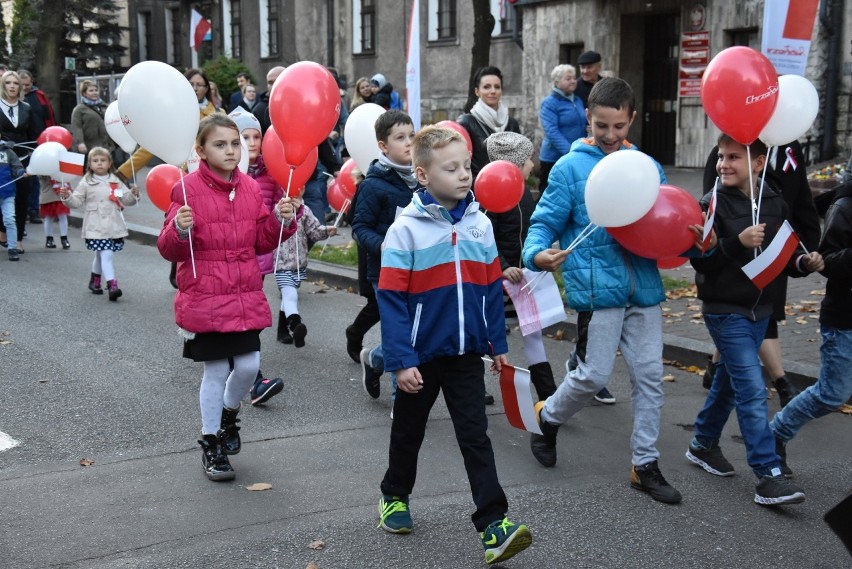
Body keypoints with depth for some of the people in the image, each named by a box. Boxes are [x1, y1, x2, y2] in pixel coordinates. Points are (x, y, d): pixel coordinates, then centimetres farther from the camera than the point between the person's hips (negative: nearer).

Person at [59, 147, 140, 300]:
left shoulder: (115, 181, 9)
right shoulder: (86, 182, 1)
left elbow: (126, 199, 10)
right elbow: (77, 201, 0)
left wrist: (133, 194, -10)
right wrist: (67, 197, -18)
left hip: (114, 226, 4)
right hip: (96, 227, -4)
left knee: (101, 255, 17)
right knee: (106, 255, -15)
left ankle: (95, 280, 38)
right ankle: (112, 285, -21)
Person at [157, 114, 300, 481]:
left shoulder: (250, 188, 5)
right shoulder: (189, 189, -10)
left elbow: (262, 242, 14)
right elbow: (169, 250, -7)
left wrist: (282, 220, -4)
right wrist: (179, 230, -28)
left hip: (246, 298, 4)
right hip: (205, 299, -4)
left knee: (249, 366, 3)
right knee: (216, 371, 3)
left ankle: (228, 414, 35)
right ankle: (211, 445, 21)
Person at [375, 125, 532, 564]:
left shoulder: (479, 224, 0)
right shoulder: (406, 229, -14)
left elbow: (492, 287, 8)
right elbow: (392, 300, -15)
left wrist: (498, 343, 10)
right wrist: (401, 360, -18)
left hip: (467, 354, 3)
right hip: (422, 355, -2)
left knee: (475, 437, 2)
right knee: (408, 432, 17)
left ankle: (493, 523, 2)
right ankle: (394, 497, 39)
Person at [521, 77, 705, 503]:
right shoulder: (570, 168, -2)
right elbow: (544, 223, -4)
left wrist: (689, 238, -5)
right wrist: (538, 253, -25)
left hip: (643, 288, 5)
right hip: (595, 288, -4)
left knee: (649, 376, 7)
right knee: (595, 375, -1)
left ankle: (645, 465, 20)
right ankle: (549, 417, 29)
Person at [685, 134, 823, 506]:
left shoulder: (775, 204, 4)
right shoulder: (712, 204, -11)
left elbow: (785, 256, 11)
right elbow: (702, 260, -18)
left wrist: (804, 263, -9)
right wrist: (738, 242, -31)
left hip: (760, 310, 6)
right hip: (725, 311, -6)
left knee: (730, 381, 18)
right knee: (753, 390, -10)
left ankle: (703, 444, 36)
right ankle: (768, 476, -8)